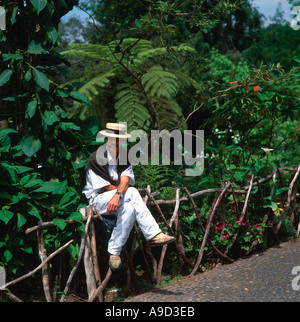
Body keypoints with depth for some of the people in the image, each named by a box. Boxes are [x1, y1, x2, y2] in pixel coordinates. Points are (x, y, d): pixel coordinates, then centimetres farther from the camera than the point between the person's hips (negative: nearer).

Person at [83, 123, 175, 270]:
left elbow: (125, 181, -14)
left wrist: (118, 194, -36)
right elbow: (106, 187, -14)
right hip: (97, 200, -5)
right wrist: (128, 193, -10)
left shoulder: (124, 157, 4)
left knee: (129, 209, -31)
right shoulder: (95, 159, -12)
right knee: (132, 193, -30)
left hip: (120, 200, 5)